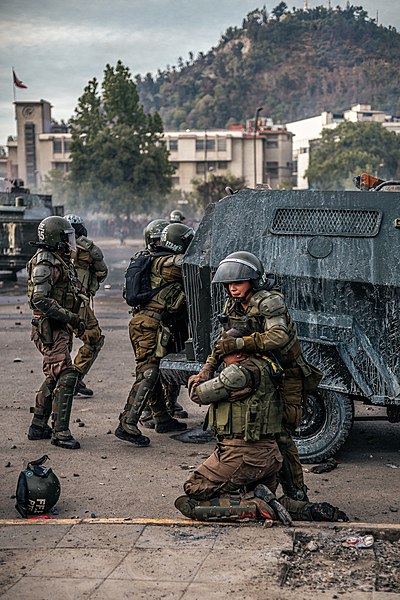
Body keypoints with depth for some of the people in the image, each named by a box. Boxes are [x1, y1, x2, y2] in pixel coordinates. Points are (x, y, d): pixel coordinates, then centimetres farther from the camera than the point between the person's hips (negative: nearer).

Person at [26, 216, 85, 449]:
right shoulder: (45, 263, -15)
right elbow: (40, 300, -24)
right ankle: (60, 432, -12)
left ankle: (38, 426, 24)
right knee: (67, 376, -15)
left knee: (54, 377, 15)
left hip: (61, 329, 10)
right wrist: (70, 317, -23)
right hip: (50, 329, -10)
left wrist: (76, 319, 17)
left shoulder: (62, 260, 17)